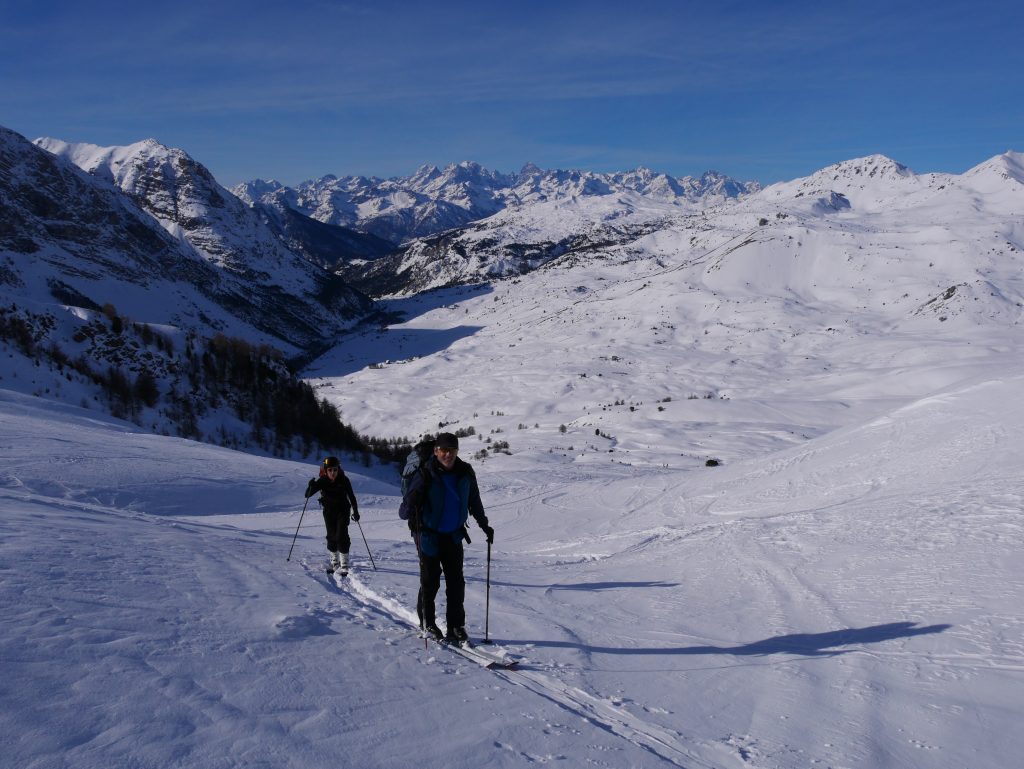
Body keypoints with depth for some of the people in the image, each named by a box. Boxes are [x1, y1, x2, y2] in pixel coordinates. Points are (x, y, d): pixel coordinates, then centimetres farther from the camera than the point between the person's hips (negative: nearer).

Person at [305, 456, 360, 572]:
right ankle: (334, 561, 26)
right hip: (329, 511, 2)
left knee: (342, 535, -13)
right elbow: (308, 495, -17)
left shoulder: (344, 480, -16)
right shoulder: (322, 481, -14)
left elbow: (351, 496, -6)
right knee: (331, 536, 6)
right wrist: (311, 486, -37)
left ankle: (344, 564, -10)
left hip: (342, 510, -2)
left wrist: (355, 511, -8)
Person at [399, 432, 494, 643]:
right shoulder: (425, 474, -16)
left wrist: (484, 525, 16)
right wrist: (408, 512, -43)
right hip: (429, 535, -4)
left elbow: (474, 501, 12)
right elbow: (407, 505, -20)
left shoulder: (465, 473, -3)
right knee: (430, 581, 4)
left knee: (456, 581, 3)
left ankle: (456, 626, 11)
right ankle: (427, 622, 23)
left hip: (453, 536, 4)